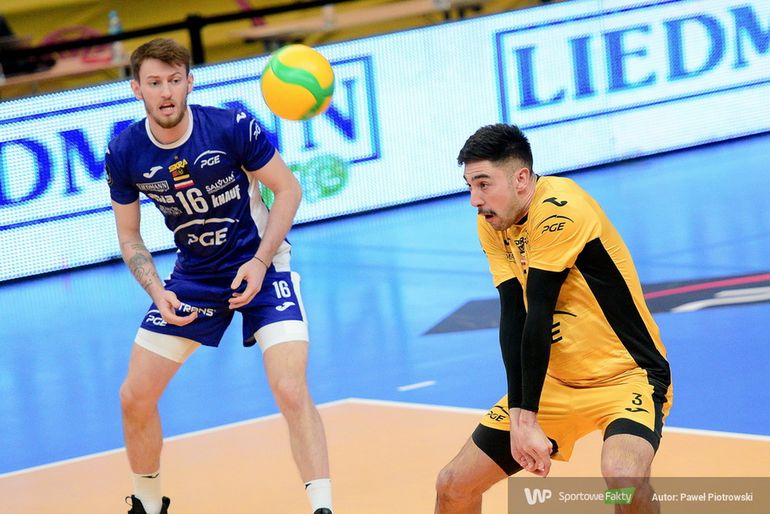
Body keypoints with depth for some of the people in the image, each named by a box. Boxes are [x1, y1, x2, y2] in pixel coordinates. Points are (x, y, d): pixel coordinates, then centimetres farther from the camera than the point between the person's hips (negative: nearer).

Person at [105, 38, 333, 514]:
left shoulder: (232, 127, -21)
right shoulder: (124, 154, -11)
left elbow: (288, 189, -9)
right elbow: (130, 236, 3)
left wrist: (259, 263, -18)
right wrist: (158, 292, -14)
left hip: (261, 265, -4)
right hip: (194, 274, 4)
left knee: (291, 389, -22)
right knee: (135, 397, 2)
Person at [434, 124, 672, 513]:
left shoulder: (559, 210, -23)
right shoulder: (492, 222, -1)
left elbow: (539, 315, -22)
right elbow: (513, 317, -8)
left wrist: (526, 416, -20)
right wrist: (518, 416, -18)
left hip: (627, 375, -7)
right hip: (555, 381, 8)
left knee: (623, 477, -37)